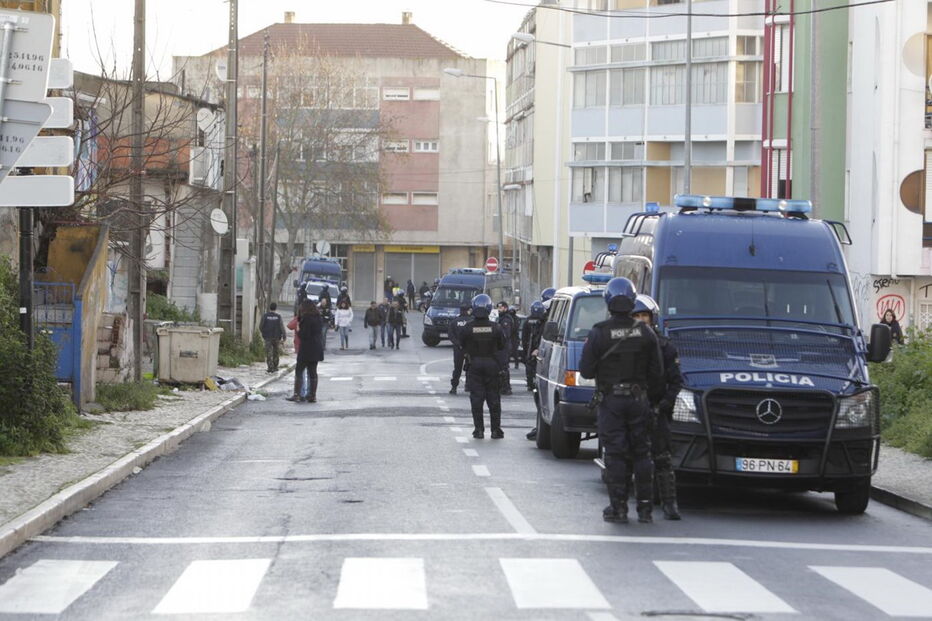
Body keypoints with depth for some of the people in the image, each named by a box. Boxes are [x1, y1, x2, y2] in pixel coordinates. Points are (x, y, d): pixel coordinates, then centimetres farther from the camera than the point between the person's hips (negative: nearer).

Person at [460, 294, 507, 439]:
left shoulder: (467, 328, -8)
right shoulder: (496, 328, -7)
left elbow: (462, 347, 1)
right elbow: (502, 347, 2)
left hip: (474, 366, 0)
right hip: (492, 366, 0)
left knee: (476, 399, 4)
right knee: (494, 399, 8)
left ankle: (479, 429, 1)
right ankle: (496, 430, 9)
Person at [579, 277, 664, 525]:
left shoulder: (599, 333, -9)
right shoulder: (646, 333, -1)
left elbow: (586, 370, -6)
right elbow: (656, 373, 1)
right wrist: (655, 398, 13)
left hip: (611, 401, -2)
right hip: (639, 400, 2)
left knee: (614, 454, 2)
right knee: (642, 453, 9)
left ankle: (618, 507, 0)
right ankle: (645, 507, 11)